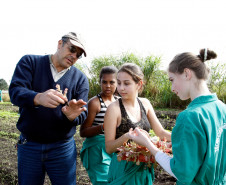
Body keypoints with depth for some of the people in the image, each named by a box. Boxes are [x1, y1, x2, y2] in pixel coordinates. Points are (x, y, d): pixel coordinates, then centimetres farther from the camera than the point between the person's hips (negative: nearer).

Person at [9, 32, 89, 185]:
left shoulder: (80, 78, 2)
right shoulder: (30, 62, -1)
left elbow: (83, 113, -6)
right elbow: (15, 91, -16)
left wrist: (72, 115, -32)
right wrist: (38, 98, -38)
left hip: (63, 148, 1)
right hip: (28, 146, 0)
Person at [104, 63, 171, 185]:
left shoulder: (145, 104, -1)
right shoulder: (114, 108, -16)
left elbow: (160, 132, 4)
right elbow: (109, 148, -14)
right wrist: (127, 136, -31)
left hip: (144, 168, 5)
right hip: (124, 169, -5)